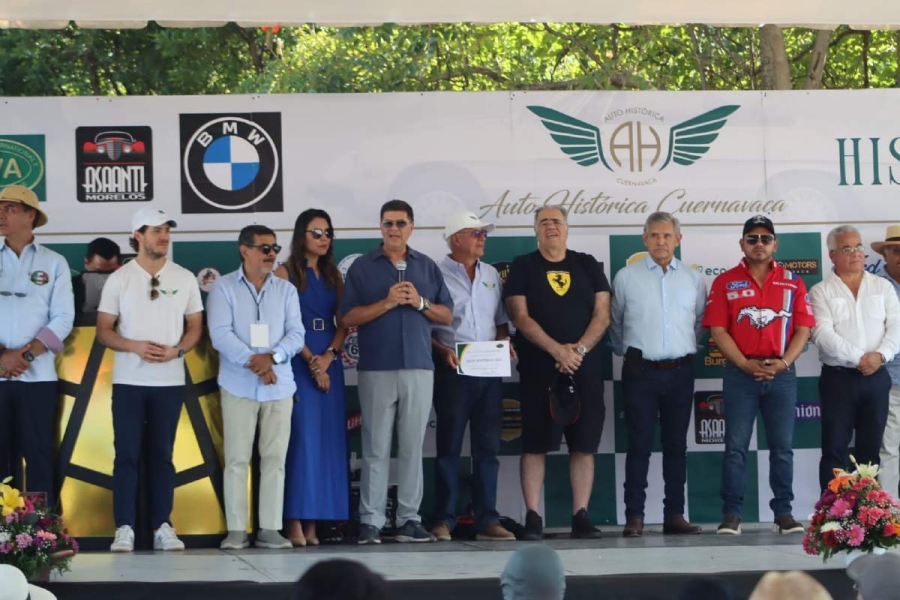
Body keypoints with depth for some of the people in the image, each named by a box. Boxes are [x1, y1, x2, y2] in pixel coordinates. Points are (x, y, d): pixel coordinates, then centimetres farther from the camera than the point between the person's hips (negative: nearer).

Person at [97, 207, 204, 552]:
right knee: (127, 454, -3)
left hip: (170, 381, 1)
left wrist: (176, 350, -11)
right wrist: (135, 346, -16)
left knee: (162, 454, 5)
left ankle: (162, 527, 8)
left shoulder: (184, 278, 5)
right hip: (129, 381, -1)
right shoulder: (119, 279, 0)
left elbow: (195, 327, 8)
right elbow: (103, 331, 1)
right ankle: (124, 528, -1)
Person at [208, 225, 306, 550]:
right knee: (237, 459, -2)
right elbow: (220, 333, -9)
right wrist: (251, 362, -18)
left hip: (279, 386, 3)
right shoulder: (224, 288, 2)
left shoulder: (286, 290, 11)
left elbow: (296, 334, 2)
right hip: (239, 386, -3)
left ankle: (270, 528, 5)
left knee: (275, 459, 2)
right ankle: (236, 530, 1)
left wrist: (272, 357, -16)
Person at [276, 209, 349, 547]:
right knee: (301, 438, -9)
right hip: (298, 363, -5)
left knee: (327, 439, 1)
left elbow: (343, 322, 8)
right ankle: (295, 521, -10)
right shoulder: (285, 273, -1)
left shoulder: (333, 275, 14)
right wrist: (311, 362, -14)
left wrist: (329, 355, -9)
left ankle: (314, 521, 2)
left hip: (329, 363, 5)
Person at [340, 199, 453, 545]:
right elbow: (348, 318, -2)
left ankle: (409, 519, 7)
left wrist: (420, 303, -7)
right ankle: (370, 521, -2)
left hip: (419, 367, 2)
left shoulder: (427, 267, 13)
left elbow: (447, 315, 12)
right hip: (376, 369, -2)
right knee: (376, 448, -4)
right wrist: (387, 303, -13)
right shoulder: (362, 267, 5)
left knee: (412, 447, 3)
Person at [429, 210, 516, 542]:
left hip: (489, 370, 5)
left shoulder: (491, 275, 15)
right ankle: (443, 521, 3)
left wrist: (505, 342, 1)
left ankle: (487, 520, 7)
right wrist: (443, 351, -19)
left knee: (487, 446, 5)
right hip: (453, 370, -5)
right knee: (449, 446, 0)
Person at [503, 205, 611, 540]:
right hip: (538, 370, -2)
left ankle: (581, 517, 5)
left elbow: (602, 314, 5)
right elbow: (520, 317, -4)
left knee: (584, 444, 1)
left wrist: (580, 349, -11)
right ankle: (532, 518, -2)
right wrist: (557, 350, -15)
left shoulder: (588, 266, 11)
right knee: (535, 444, -4)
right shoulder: (523, 267, 5)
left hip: (585, 368, 2)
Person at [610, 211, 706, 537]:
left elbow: (700, 324, 16)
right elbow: (614, 324, 10)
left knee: (676, 444, 6)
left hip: (680, 372, 2)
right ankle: (634, 516, -2)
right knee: (640, 444, -4)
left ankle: (674, 515, 11)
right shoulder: (626, 277, 2)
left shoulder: (693, 279, 7)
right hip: (641, 371, -2)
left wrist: (685, 350, 14)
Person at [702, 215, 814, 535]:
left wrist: (783, 362, -11)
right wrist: (746, 365, -13)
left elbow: (802, 329, 4)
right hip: (740, 373, -1)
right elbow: (718, 330, -2)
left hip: (782, 373, 1)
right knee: (736, 446, -2)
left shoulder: (792, 282, 9)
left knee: (782, 447, 3)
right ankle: (731, 514, 0)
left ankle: (783, 512, 8)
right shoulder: (725, 283, 4)